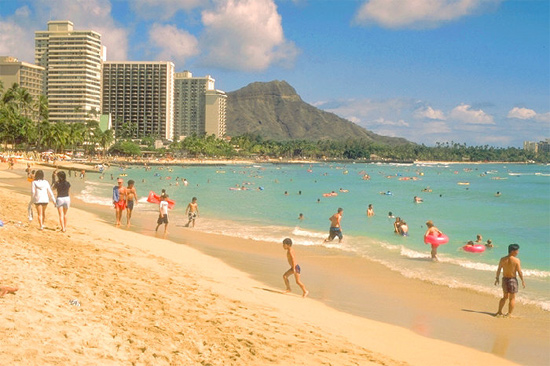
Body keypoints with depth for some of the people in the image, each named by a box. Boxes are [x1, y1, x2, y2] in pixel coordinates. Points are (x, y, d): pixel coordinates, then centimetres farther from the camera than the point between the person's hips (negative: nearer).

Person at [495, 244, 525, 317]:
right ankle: (509, 314, 7)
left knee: (505, 297, 21)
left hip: (504, 279, 5)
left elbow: (498, 270, 6)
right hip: (512, 279, -5)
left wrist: (497, 278, 18)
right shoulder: (516, 260, -14)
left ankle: (499, 312, 23)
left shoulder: (502, 259, -1)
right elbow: (519, 272, -12)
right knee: (512, 298, 7)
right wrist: (522, 281, -2)